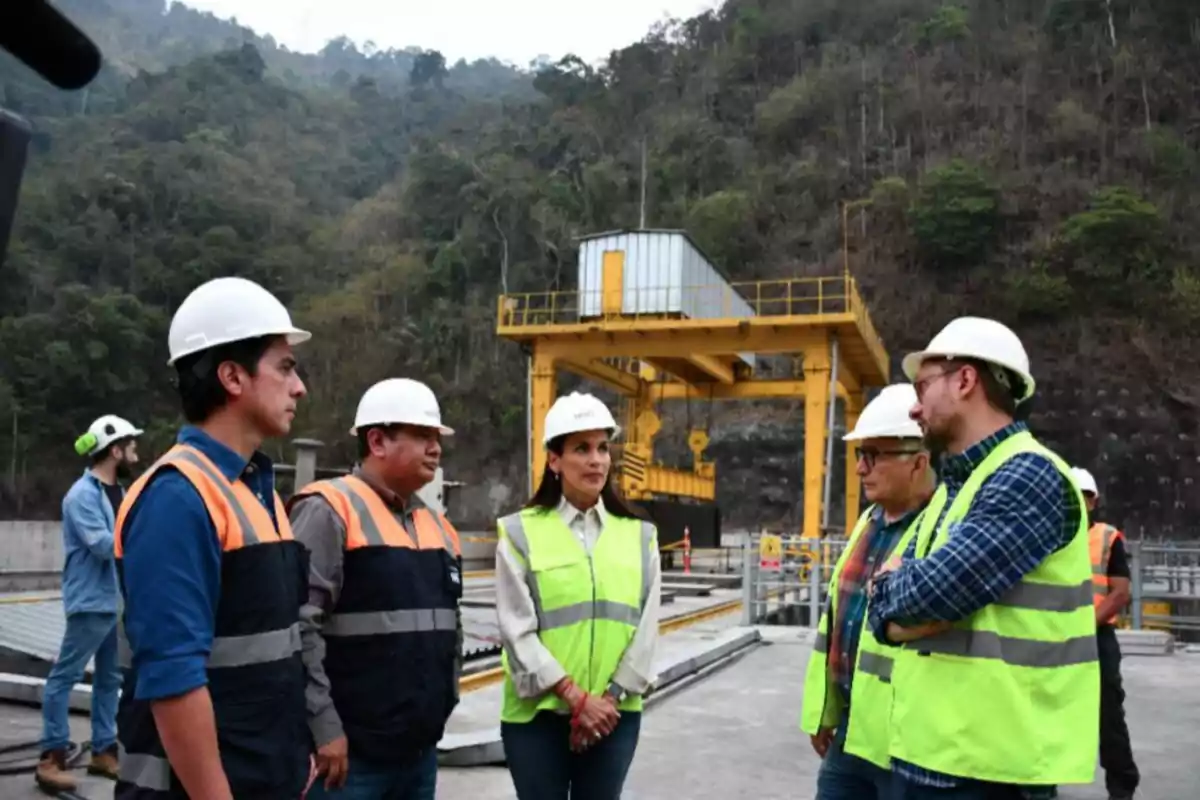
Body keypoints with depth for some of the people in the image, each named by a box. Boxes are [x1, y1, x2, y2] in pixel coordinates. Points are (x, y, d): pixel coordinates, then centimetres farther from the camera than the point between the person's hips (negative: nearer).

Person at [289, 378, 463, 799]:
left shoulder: (435, 524, 13)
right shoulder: (329, 510, -12)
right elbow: (297, 626, -19)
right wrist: (323, 727, -19)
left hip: (420, 749, 8)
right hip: (349, 750, -8)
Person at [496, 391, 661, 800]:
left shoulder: (639, 535, 6)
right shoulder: (520, 533, -3)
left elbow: (646, 628, 1)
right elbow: (517, 631, -9)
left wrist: (610, 698, -9)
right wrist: (576, 698, -14)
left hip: (615, 714, 3)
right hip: (539, 713, -2)